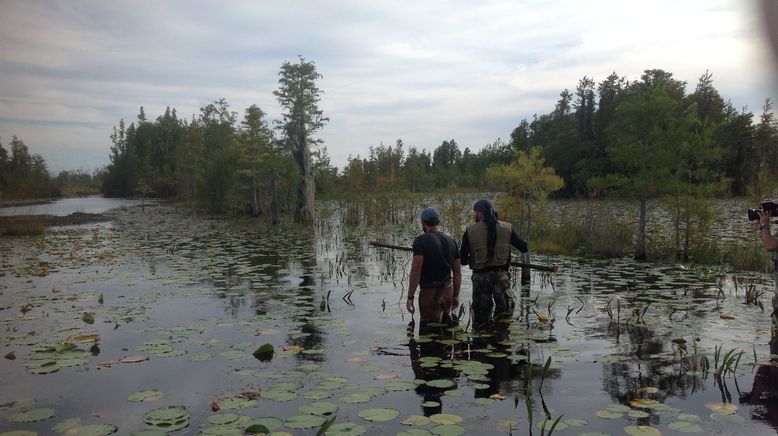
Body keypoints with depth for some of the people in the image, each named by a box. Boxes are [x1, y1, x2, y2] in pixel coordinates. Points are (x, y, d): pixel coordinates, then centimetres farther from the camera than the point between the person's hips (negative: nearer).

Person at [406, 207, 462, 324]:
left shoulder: (421, 241, -10)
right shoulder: (451, 241, 10)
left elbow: (416, 271, -17)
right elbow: (457, 271, 12)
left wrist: (410, 297, -13)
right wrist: (456, 295, 19)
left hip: (429, 293, -6)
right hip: (447, 292, 6)